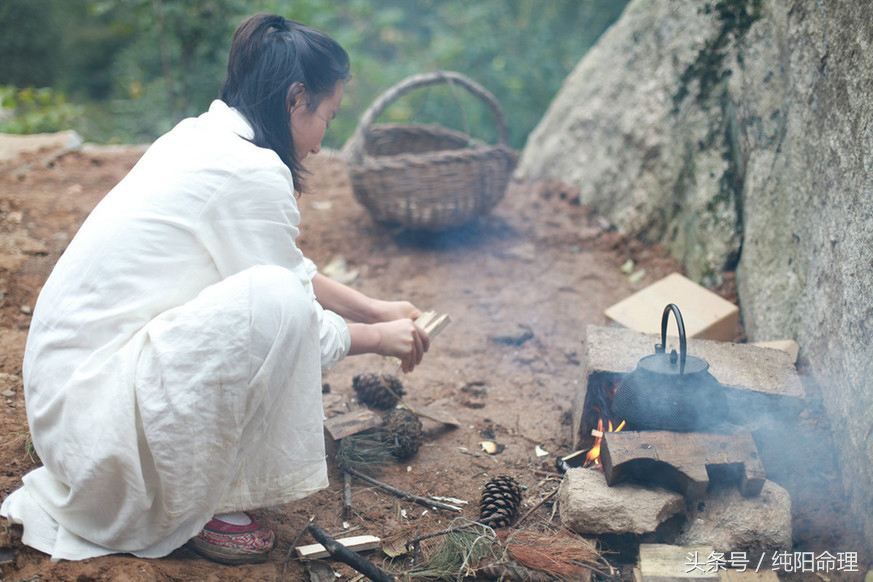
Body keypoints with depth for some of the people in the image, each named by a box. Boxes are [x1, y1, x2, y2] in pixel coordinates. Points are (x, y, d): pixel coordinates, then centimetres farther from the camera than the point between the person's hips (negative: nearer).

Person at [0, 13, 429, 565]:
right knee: (271, 299, -25)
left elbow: (294, 267, 21)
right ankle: (189, 508, -8)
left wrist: (375, 308, 21)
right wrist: (380, 337, 6)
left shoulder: (207, 135, 9)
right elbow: (287, 303, -10)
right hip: (89, 409, -10)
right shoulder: (252, 170, -19)